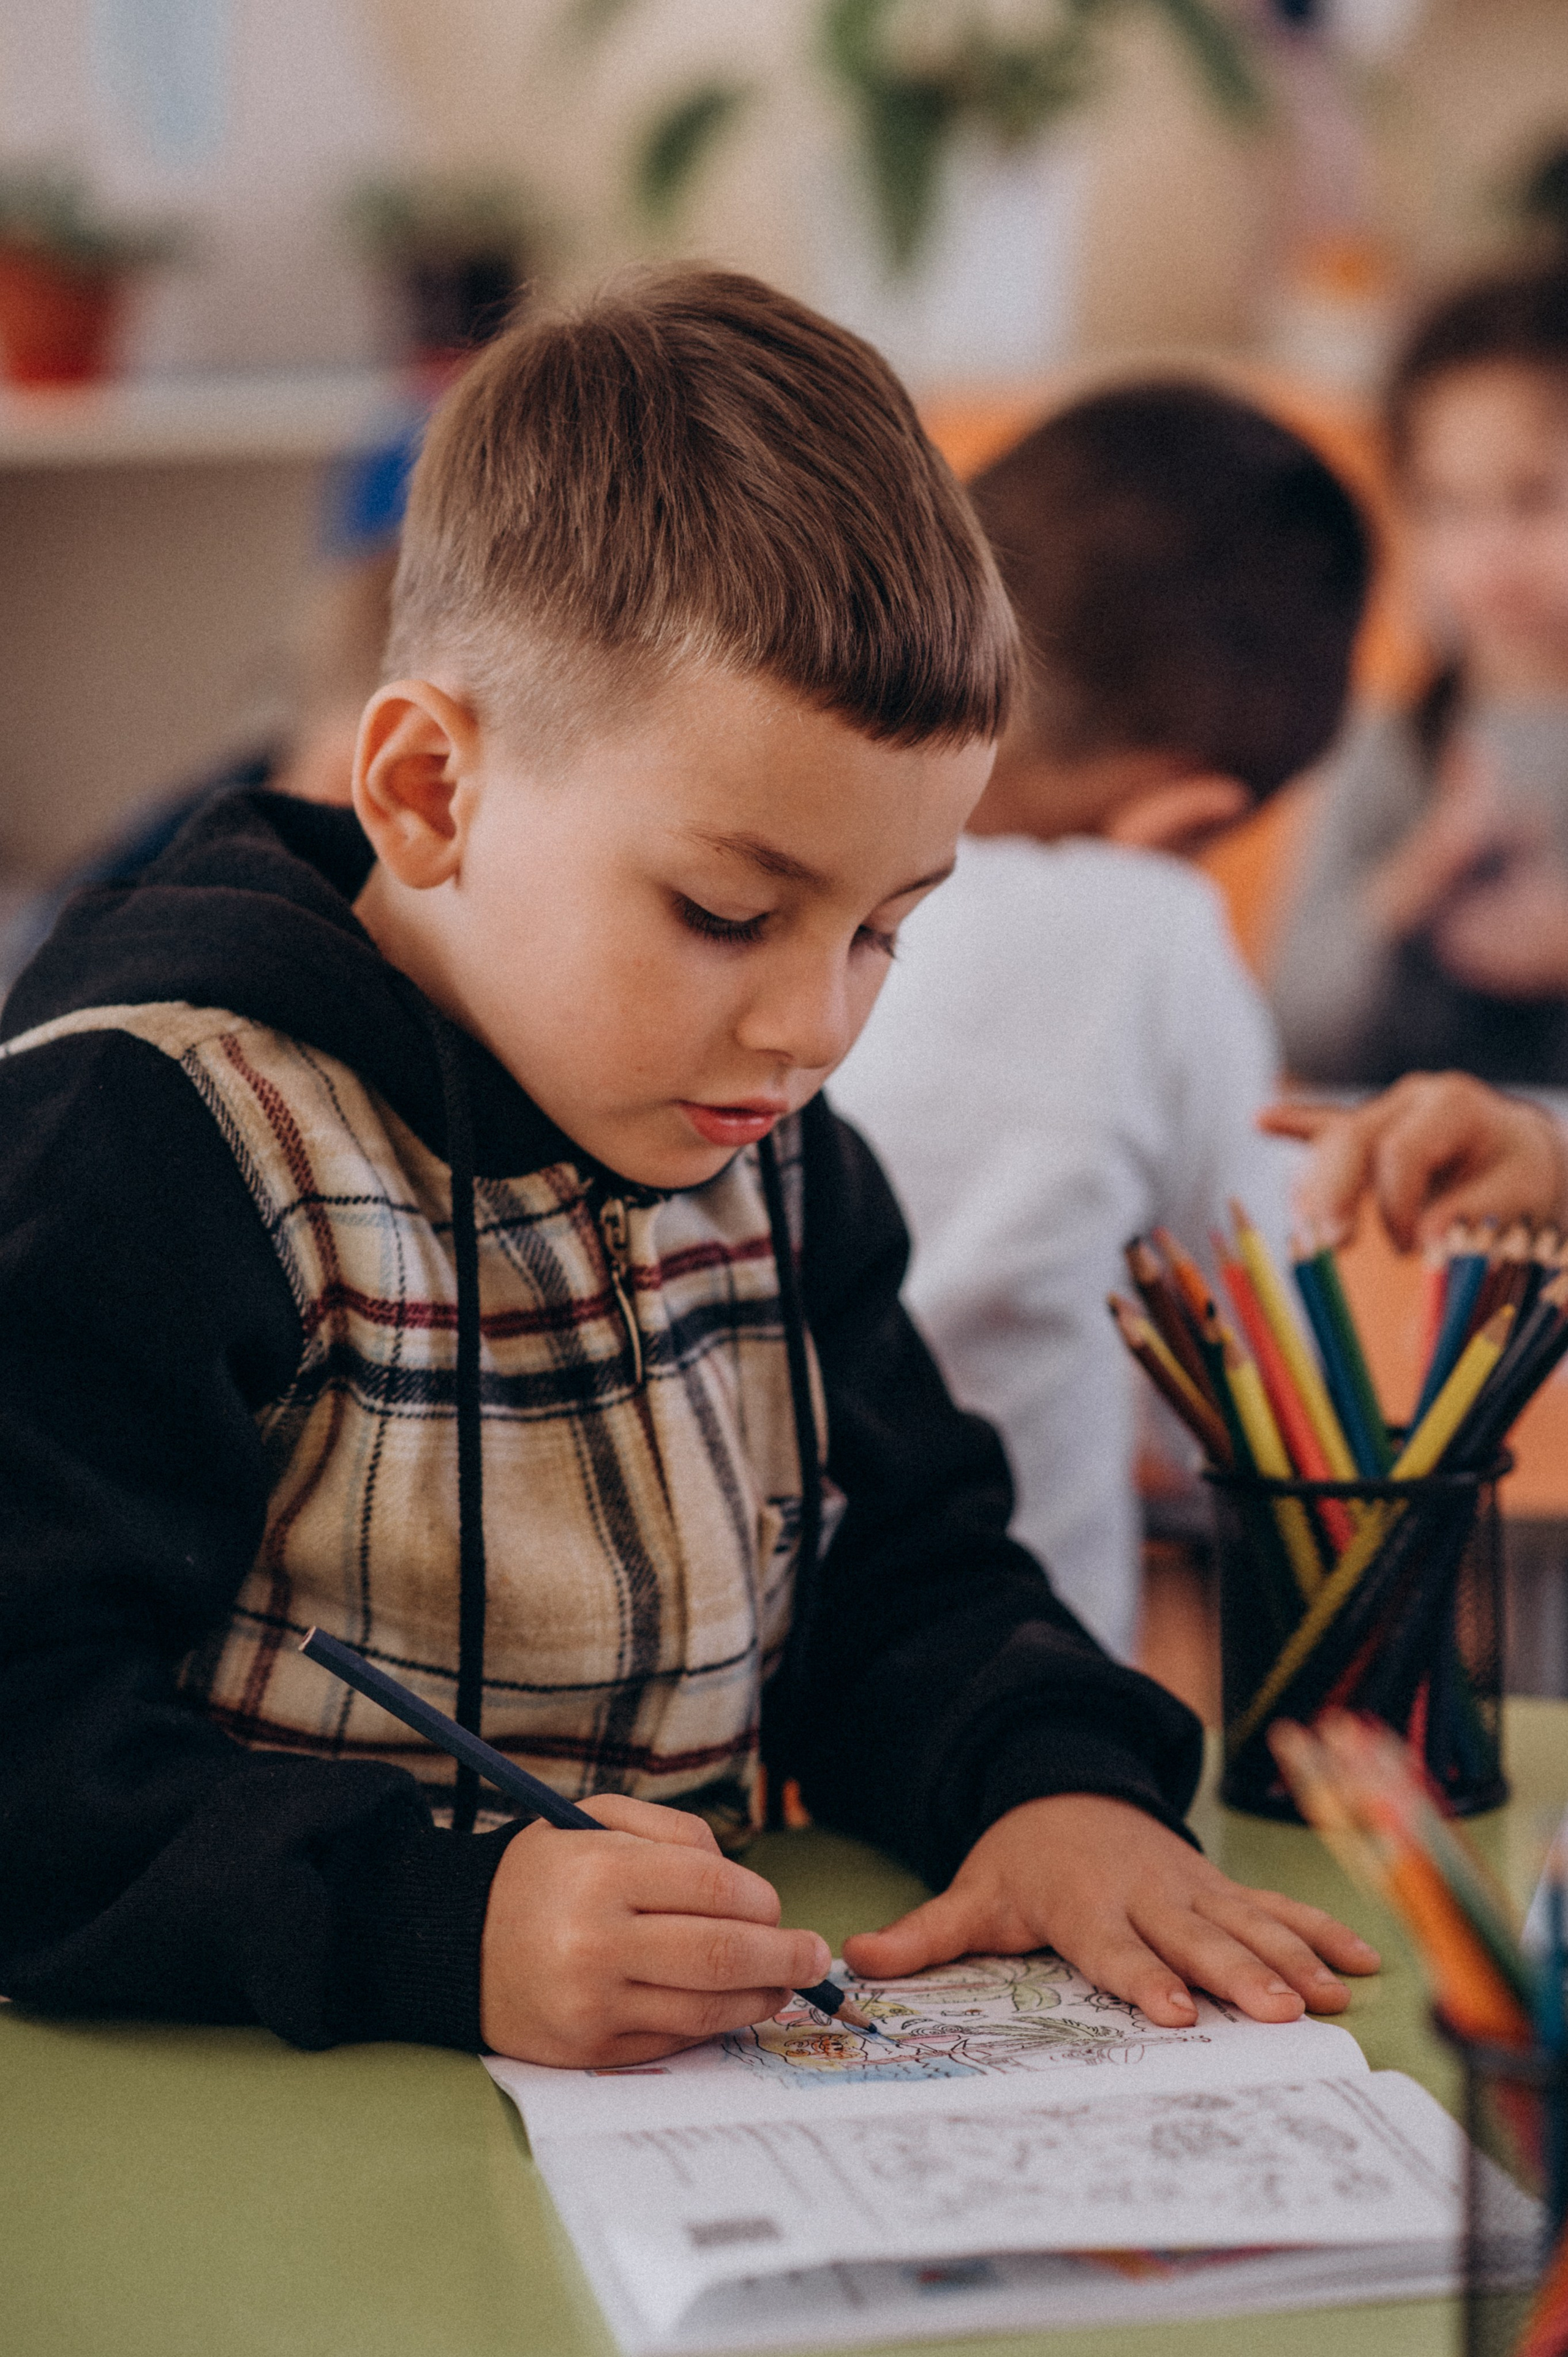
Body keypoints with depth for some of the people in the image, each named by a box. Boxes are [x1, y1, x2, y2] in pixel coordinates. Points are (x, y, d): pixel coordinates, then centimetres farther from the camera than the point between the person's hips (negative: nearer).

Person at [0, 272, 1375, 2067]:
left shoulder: (764, 1147, 8)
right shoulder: (153, 1133, -15)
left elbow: (896, 1581, 16)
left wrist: (1052, 1779, -5)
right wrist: (442, 1924, -33)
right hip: (254, 2122, -5)